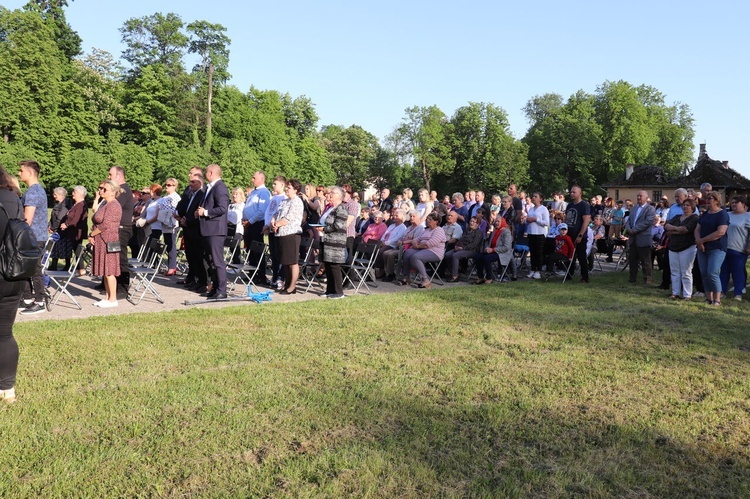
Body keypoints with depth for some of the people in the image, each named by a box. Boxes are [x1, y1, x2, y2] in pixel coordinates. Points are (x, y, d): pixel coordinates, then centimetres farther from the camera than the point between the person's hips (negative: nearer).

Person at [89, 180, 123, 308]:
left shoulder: (113, 206, -14)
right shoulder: (104, 204, 17)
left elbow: (105, 225, -20)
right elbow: (97, 222, 17)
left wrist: (91, 234, -9)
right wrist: (92, 236, 1)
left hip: (108, 242, -9)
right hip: (101, 242, 9)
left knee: (109, 271, -5)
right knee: (105, 271, 11)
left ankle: (113, 299, 0)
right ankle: (107, 297, 17)